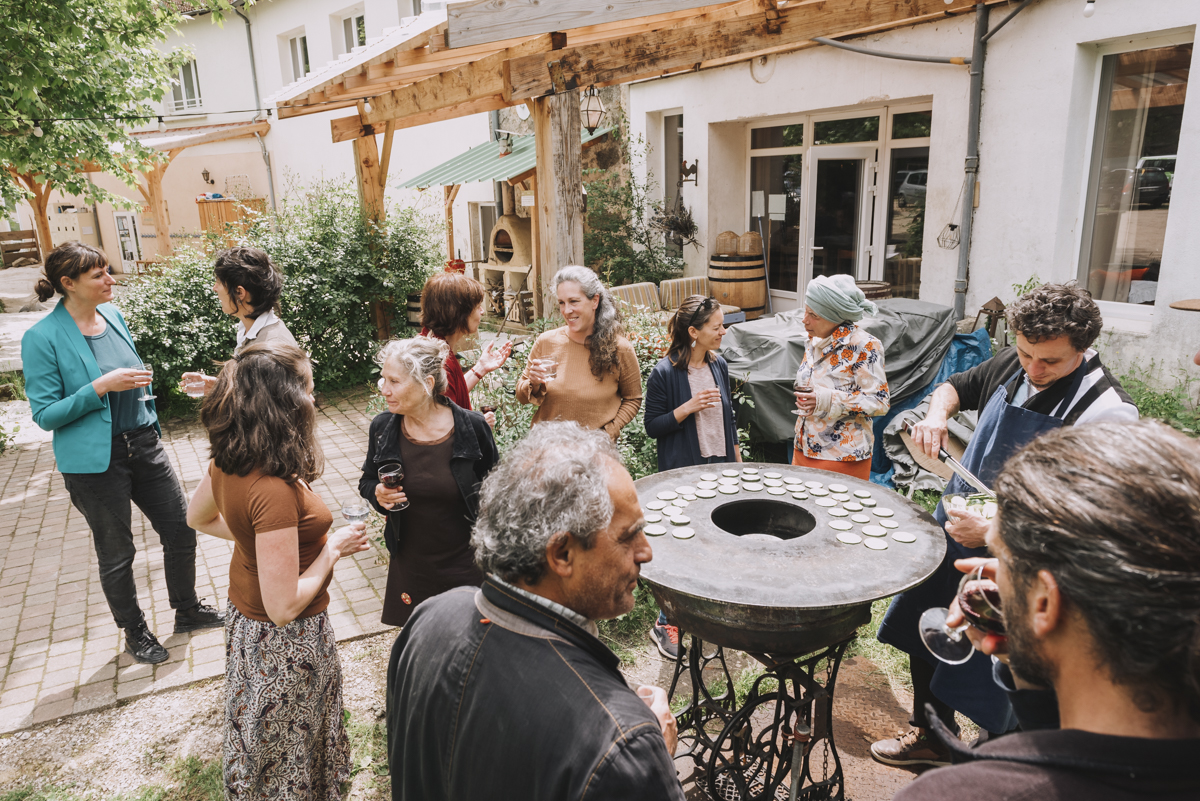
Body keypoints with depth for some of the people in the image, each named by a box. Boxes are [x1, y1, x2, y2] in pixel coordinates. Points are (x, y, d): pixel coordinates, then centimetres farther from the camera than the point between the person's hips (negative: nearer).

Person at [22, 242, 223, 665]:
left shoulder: (113, 315, 4)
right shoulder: (42, 338, -15)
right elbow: (45, 414, -15)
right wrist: (100, 388, -24)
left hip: (143, 444, 6)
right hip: (96, 461, -6)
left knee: (180, 530, 13)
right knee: (116, 554, 11)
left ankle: (187, 611, 35)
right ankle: (135, 633, 32)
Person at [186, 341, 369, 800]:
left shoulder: (228, 460, -11)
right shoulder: (274, 491, -37)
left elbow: (199, 517, 11)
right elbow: (284, 607, -32)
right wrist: (332, 549, -20)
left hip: (243, 614, 8)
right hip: (287, 640, -8)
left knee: (260, 730, 31)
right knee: (290, 738, 18)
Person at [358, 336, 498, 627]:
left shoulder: (472, 427, -15)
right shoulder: (382, 427, -6)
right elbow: (367, 481, 12)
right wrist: (377, 494, -12)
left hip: (465, 565, -3)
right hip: (409, 567, 3)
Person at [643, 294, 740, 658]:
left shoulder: (719, 365, 6)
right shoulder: (665, 373, -13)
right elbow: (653, 425, -10)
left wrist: (737, 459, 17)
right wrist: (688, 408, -22)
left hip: (720, 467, 6)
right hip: (683, 472, -6)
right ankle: (666, 624, 13)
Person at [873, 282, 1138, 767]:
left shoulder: (1107, 413, -23)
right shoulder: (1012, 365, -3)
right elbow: (957, 386, 17)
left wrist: (995, 534, -31)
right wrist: (937, 412, -5)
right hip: (954, 529, 7)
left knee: (998, 679, 7)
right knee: (928, 638, 23)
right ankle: (932, 736, 48)